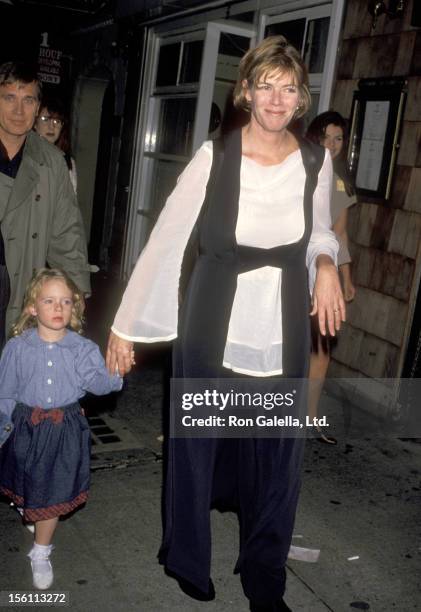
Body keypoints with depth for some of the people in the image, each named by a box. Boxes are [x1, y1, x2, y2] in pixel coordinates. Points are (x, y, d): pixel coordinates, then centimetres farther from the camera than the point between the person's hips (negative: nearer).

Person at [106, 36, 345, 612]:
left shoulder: (316, 161, -2)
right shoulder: (215, 156, -13)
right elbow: (165, 238, -12)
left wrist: (326, 264, -7)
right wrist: (126, 325, -11)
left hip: (283, 326, 3)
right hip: (215, 321, -2)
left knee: (279, 453, 12)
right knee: (196, 440, 13)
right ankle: (187, 560, 40)